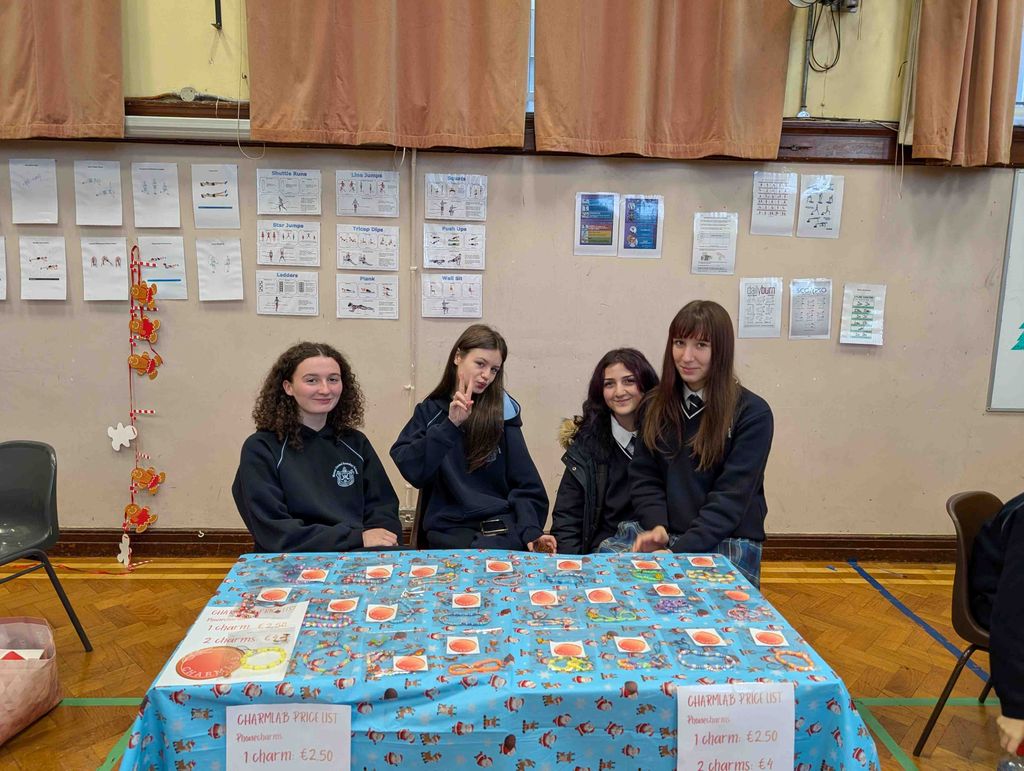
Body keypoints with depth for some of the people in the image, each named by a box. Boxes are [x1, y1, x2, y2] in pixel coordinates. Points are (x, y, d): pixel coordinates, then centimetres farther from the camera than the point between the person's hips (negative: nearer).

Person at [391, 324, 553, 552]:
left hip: (505, 528, 1)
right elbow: (412, 472, -6)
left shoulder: (503, 413, 9)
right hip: (452, 531, -1)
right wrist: (450, 425, -14)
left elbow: (525, 485, 5)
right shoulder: (429, 411, 10)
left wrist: (531, 531, -10)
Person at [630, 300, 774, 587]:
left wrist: (680, 550, -21)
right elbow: (644, 477, 6)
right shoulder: (655, 406, 7)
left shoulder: (752, 413, -7)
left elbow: (733, 493, -13)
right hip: (666, 541, 4)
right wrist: (656, 526, -14)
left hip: (730, 546, -3)